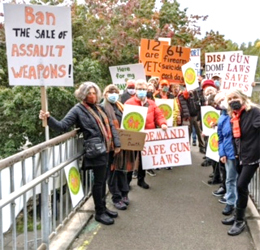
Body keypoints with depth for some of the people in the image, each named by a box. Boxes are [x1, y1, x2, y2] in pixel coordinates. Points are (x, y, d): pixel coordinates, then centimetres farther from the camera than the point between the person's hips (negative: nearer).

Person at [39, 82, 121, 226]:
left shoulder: (100, 108, 14)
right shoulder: (78, 110, -6)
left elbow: (110, 126, 16)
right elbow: (63, 126, -13)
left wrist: (116, 143, 10)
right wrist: (49, 119, -30)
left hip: (104, 149, 7)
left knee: (103, 179, 17)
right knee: (99, 181, -1)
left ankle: (103, 207, 31)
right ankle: (99, 213, 12)